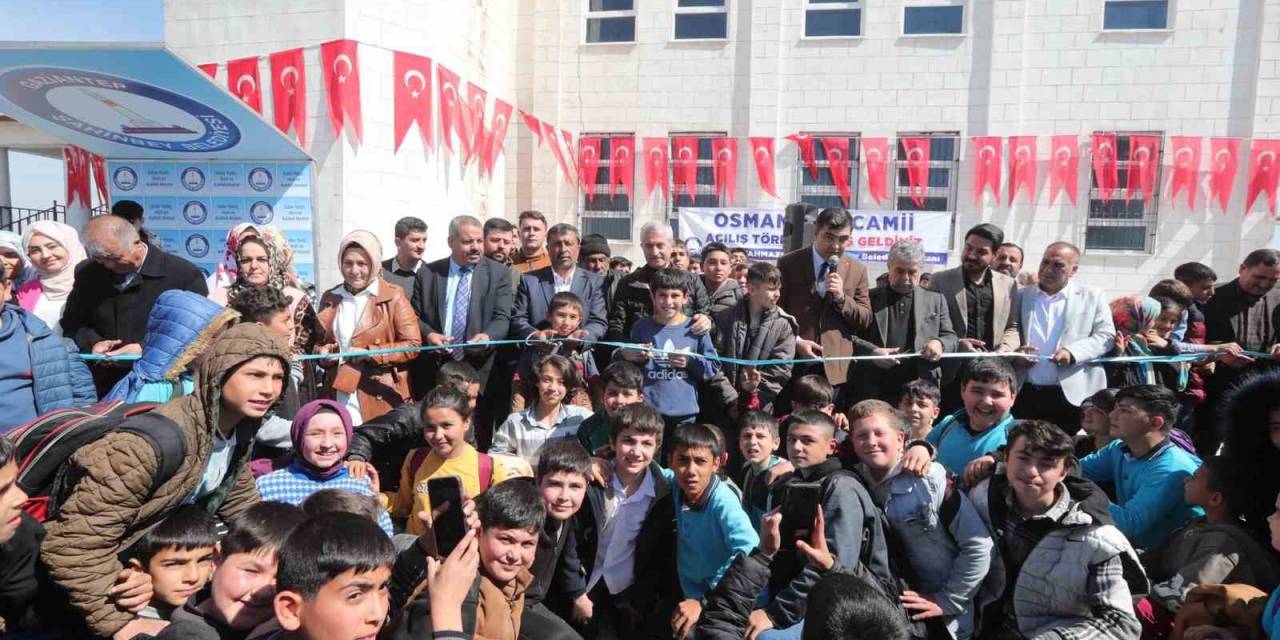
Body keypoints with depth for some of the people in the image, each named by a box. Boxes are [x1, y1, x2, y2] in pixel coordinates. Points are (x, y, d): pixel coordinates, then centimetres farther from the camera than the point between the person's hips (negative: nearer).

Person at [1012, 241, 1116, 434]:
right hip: (1024, 393, 2)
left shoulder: (1092, 296, 7)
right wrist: (1015, 353, -10)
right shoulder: (1021, 295, 11)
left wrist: (1072, 352, -14)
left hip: (1072, 395, -1)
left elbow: (1107, 336, 2)